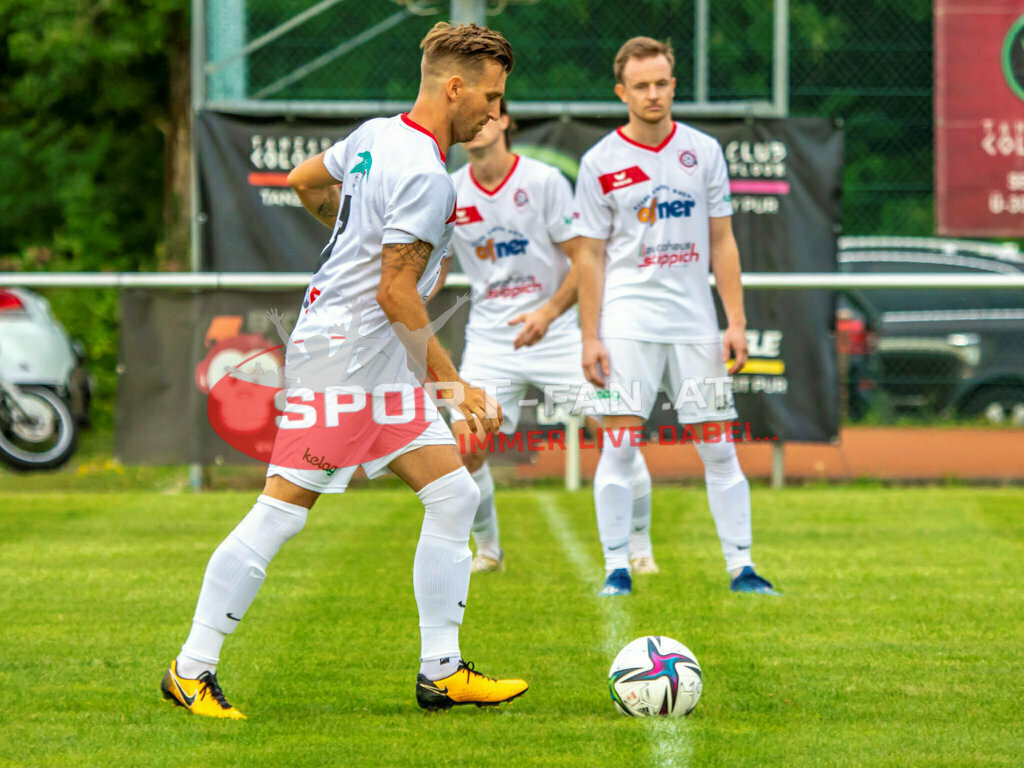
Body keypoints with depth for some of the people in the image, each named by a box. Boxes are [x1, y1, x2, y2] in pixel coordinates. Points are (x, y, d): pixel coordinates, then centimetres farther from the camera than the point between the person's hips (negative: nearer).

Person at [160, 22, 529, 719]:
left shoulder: (376, 135, 8)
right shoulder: (424, 176, -20)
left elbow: (305, 180, 25)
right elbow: (397, 296, -20)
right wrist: (454, 386, -14)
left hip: (381, 368, 10)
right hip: (341, 355, -10)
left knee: (453, 495, 6)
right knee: (283, 512, -5)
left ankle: (441, 671, 8)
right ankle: (192, 670, 3)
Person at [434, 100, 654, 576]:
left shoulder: (544, 181, -8)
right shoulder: (449, 194, 2)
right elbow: (434, 271, 12)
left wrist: (548, 313, -22)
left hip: (556, 331, -2)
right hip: (489, 336, 2)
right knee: (465, 446, -12)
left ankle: (639, 550, 6)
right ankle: (487, 550, 12)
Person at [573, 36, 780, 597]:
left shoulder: (704, 152, 7)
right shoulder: (601, 162, 1)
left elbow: (722, 242, 9)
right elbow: (590, 255, 2)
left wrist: (736, 322, 3)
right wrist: (590, 336, -4)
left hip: (695, 320, 2)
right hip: (628, 321, -2)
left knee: (719, 447, 0)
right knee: (620, 445, -8)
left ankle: (741, 566, 4)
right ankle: (616, 567, -2)